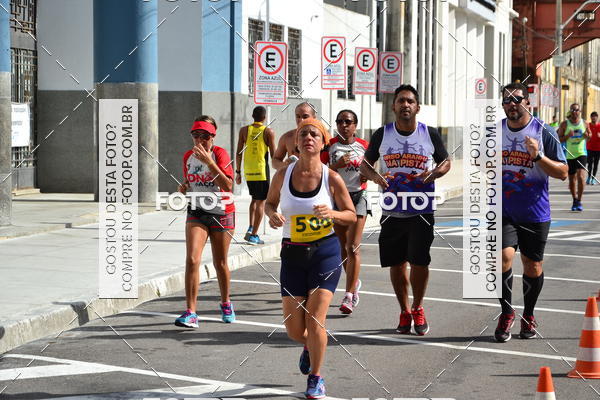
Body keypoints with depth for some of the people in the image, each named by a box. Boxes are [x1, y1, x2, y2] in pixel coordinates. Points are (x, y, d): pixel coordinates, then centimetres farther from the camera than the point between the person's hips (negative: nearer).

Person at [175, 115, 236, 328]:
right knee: (192, 259, -14)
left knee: (220, 263, 10)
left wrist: (208, 161, -31)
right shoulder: (188, 156, 3)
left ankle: (226, 303, 35)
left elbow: (228, 186, -25)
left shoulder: (220, 154, -12)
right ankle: (190, 312, -14)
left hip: (221, 213, -3)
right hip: (196, 212, 3)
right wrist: (183, 188, -2)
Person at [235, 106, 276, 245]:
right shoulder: (268, 132, -4)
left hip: (248, 171, 4)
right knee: (260, 202, 1)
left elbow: (238, 153, 4)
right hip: (262, 171, -4)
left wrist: (238, 172, 10)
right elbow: (273, 155, -5)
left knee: (254, 199, 22)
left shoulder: (244, 130, 4)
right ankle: (254, 235, -2)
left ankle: (251, 228, 9)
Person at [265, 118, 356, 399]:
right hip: (293, 254, 2)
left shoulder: (332, 179, -7)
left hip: (325, 252, -2)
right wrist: (272, 214, -9)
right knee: (294, 330, 4)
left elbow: (352, 216, 2)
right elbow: (270, 202, 14)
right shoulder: (283, 175, -2)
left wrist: (332, 214, -19)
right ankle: (309, 346, 42)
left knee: (315, 321, -9)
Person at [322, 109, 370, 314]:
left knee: (353, 248, -11)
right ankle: (354, 282, 35)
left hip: (358, 196, -1)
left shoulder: (363, 145, 4)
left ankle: (349, 296, -12)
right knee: (343, 247, 11)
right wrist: (338, 165, -19)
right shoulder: (330, 145, 0)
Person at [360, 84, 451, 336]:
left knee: (419, 261, -5)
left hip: (421, 211, -1)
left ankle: (418, 309, 17)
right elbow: (365, 164, 11)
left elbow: (446, 162, 11)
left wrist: (433, 173, -11)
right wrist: (376, 177, -11)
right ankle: (404, 312, 22)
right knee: (396, 263, 6)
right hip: (392, 210, 1)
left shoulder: (430, 134, 0)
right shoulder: (382, 134, 2)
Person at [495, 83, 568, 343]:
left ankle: (529, 316, 29)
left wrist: (538, 156, -21)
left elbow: (562, 173, -8)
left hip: (535, 214, -1)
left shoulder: (544, 132, -7)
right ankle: (506, 314, 3)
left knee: (533, 267, 8)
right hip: (503, 211, 1)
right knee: (504, 257, -16)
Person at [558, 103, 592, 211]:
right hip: (569, 155, 1)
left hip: (581, 153, -1)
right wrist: (568, 136, -19)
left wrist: (587, 136, -6)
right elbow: (559, 139, -2)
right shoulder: (565, 124, -1)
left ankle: (579, 201, -9)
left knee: (581, 176, -17)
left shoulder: (584, 123, 3)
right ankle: (575, 200, 28)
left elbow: (590, 135, 17)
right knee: (572, 179, 10)